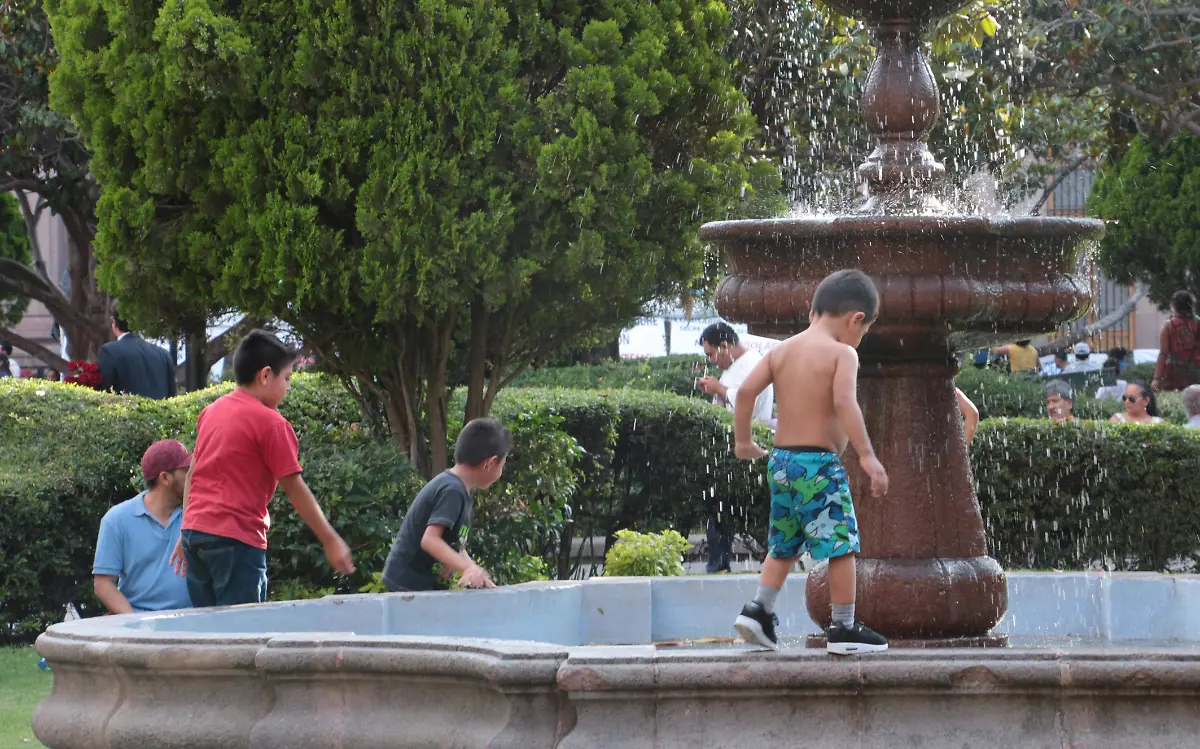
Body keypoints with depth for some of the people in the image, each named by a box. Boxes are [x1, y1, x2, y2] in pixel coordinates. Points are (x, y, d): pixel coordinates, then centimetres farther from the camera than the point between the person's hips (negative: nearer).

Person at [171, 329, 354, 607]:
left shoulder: (210, 412, 14)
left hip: (194, 531, 8)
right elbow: (295, 490, -7)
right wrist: (331, 541, -1)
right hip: (237, 538, -8)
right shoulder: (270, 422, -8)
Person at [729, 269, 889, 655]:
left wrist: (743, 440, 13)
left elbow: (747, 390, 2)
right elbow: (844, 402, -23)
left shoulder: (782, 350, 10)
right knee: (842, 546, 0)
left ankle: (758, 609, 14)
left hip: (781, 461, 7)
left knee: (783, 545, 21)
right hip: (819, 463, -7)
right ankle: (844, 629, 1)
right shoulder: (842, 353, -9)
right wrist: (867, 456, -25)